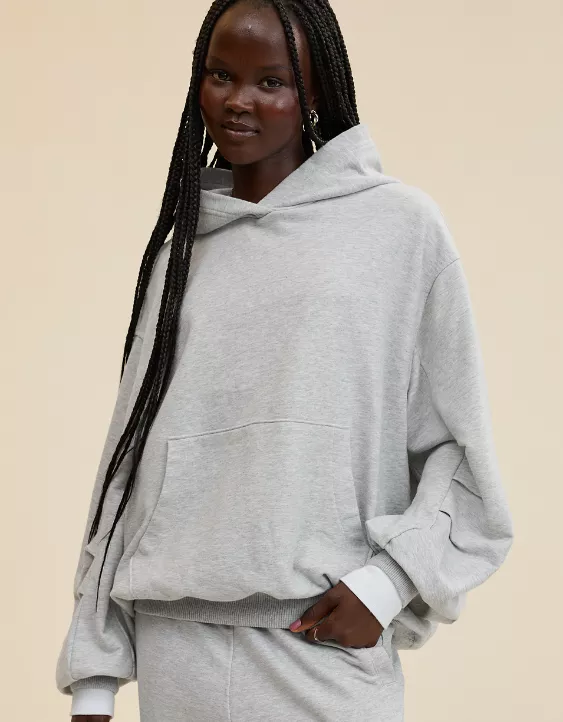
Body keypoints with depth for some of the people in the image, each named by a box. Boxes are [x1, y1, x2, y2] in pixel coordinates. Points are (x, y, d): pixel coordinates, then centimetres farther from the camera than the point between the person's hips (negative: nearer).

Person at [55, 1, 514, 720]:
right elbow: (131, 454, 9)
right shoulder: (177, 248, 10)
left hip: (325, 643, -3)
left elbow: (459, 444, 2)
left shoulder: (402, 227, 1)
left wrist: (386, 582, -10)